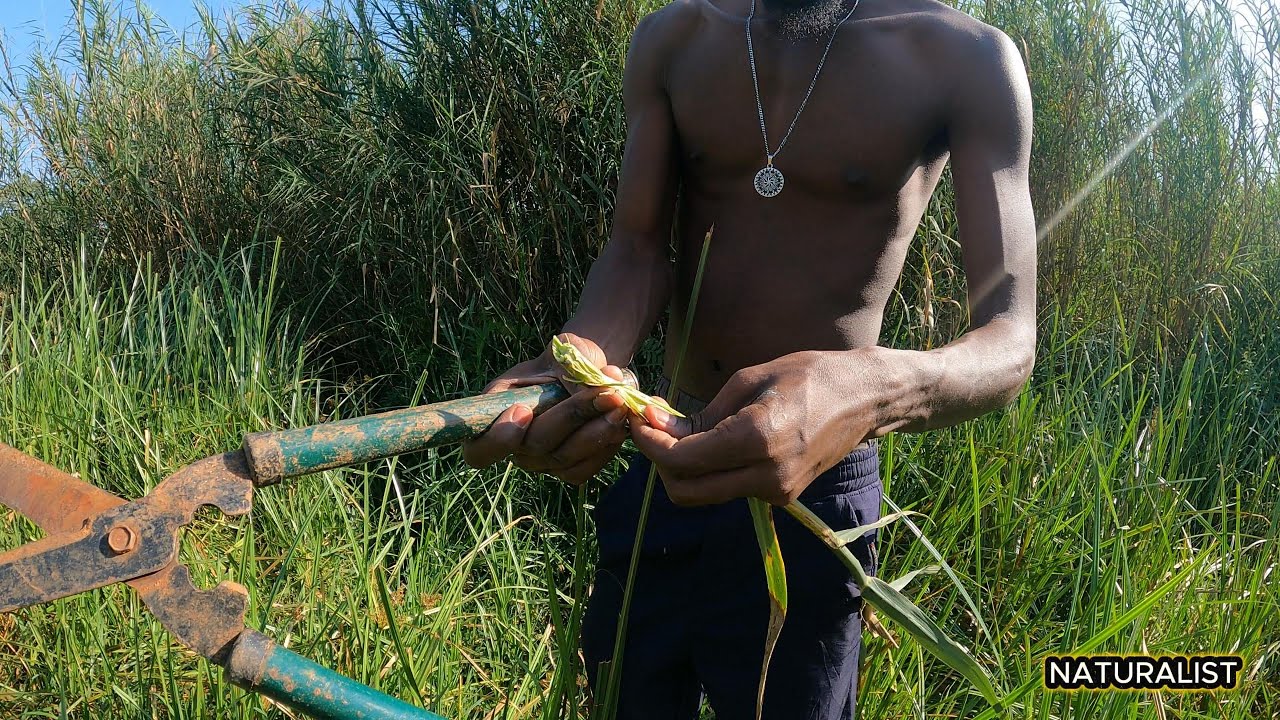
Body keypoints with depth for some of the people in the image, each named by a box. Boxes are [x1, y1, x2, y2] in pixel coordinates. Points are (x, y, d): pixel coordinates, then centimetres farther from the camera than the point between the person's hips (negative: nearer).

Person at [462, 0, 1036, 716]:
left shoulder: (963, 58, -12)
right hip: (660, 456, 4)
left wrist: (873, 390, -42)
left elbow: (1011, 340, -19)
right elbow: (638, 249, -5)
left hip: (809, 486, -3)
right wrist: (583, 357, -30)